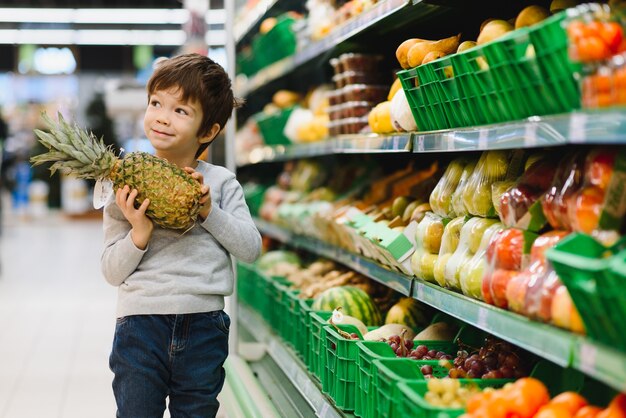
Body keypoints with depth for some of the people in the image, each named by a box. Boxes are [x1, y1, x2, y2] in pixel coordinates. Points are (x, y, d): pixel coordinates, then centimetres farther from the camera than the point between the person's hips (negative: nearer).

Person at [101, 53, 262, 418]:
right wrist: (139, 234, -17)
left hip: (204, 326, 1)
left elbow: (252, 249, -1)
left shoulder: (221, 182, 2)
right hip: (141, 322, 0)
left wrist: (209, 212, -12)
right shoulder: (126, 186, 1)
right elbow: (112, 272, 0)